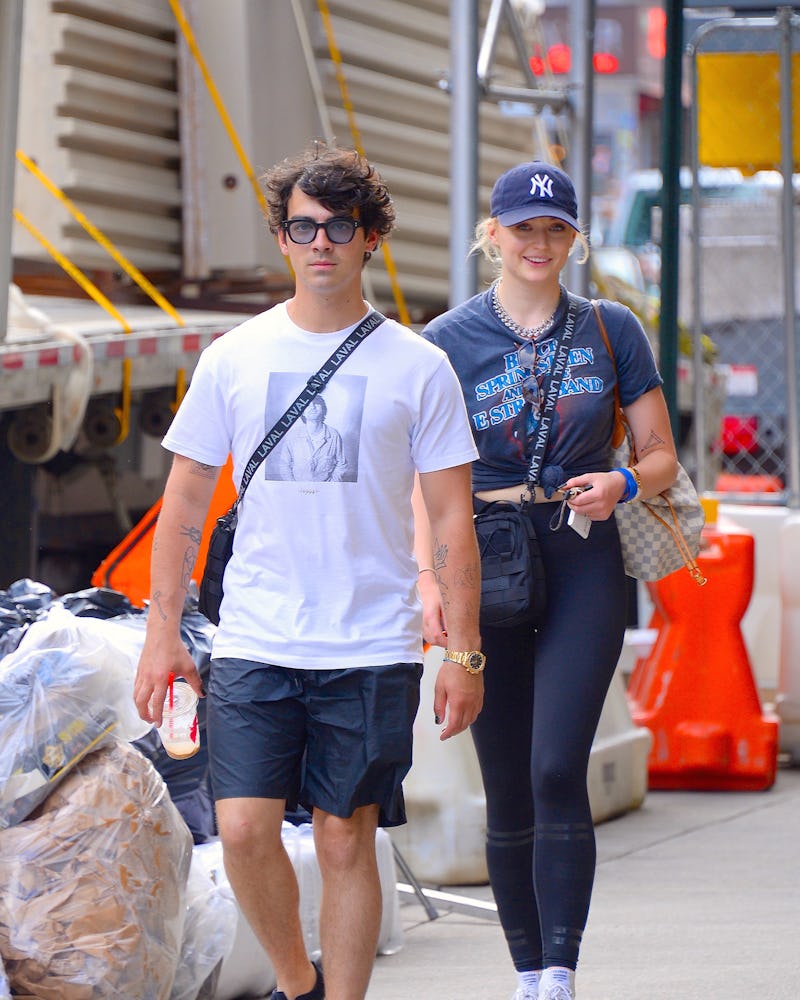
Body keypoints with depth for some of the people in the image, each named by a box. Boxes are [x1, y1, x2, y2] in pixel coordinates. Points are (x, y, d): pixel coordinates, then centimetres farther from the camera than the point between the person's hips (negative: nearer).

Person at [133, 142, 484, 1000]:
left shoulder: (417, 367, 2)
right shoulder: (234, 358, 6)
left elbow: (452, 521, 4)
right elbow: (185, 502, 11)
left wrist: (463, 652, -1)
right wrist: (162, 631, 5)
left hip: (371, 648, -1)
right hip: (253, 641, 1)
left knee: (346, 841, 1)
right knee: (243, 828, -8)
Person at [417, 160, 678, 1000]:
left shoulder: (611, 331, 6)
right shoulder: (447, 343, 3)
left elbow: (662, 457, 10)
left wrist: (621, 483, -13)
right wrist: (429, 580, -13)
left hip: (583, 566, -1)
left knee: (557, 771, -16)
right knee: (507, 794, 5)